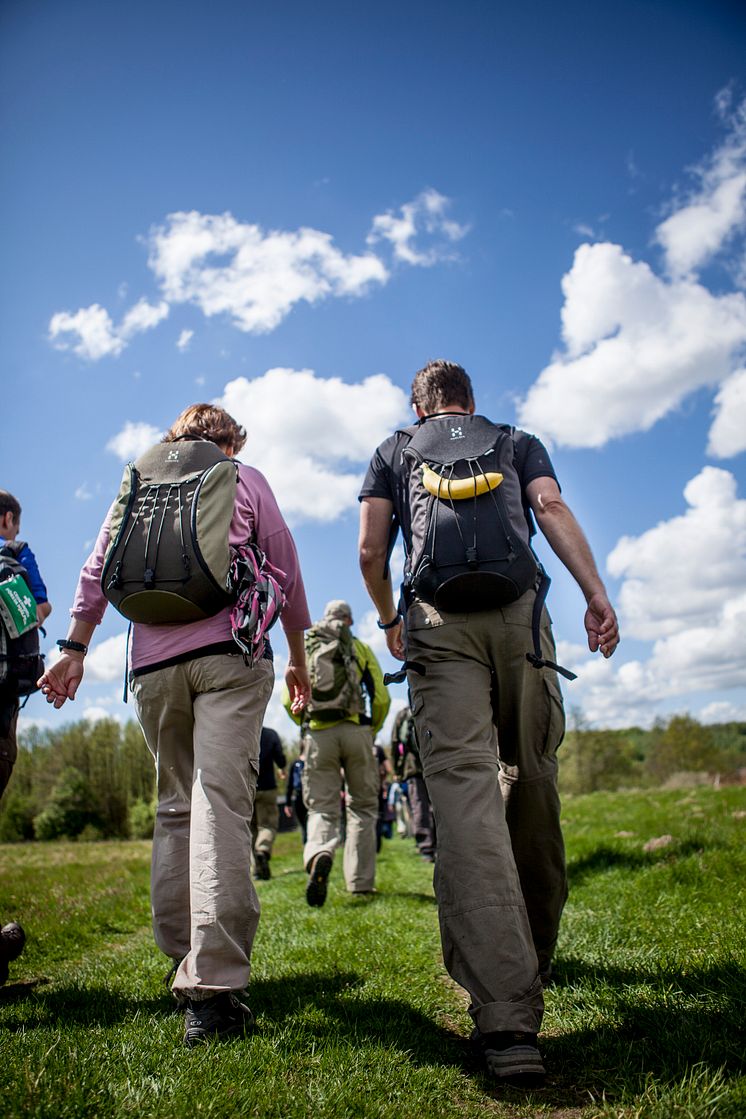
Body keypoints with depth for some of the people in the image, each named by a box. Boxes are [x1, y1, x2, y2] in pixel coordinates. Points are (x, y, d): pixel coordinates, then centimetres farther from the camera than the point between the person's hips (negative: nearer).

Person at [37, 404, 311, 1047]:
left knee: (175, 806, 13)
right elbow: (285, 572, 11)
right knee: (221, 805, -11)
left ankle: (183, 957, 16)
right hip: (229, 653, -3)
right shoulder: (245, 479, 14)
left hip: (153, 662, 3)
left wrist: (75, 647, 13)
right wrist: (298, 658, 18)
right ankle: (213, 989, -16)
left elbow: (98, 569, 13)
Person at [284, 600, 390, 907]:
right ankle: (361, 884, 10)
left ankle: (319, 854, -28)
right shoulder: (361, 647, 11)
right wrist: (372, 730, 19)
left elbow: (289, 700, 6)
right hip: (356, 731, 0)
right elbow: (381, 698, 3)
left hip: (319, 735, 1)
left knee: (321, 807, 4)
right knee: (362, 807, 11)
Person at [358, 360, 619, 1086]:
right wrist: (596, 594, -2)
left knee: (464, 794, -13)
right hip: (519, 611, 2)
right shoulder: (518, 441, 25)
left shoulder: (392, 451, 24)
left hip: (438, 620, -1)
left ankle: (506, 1018, -21)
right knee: (531, 786, 13)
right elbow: (552, 510, 5)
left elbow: (370, 551, 13)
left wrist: (389, 620, 27)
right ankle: (531, 960, 27)